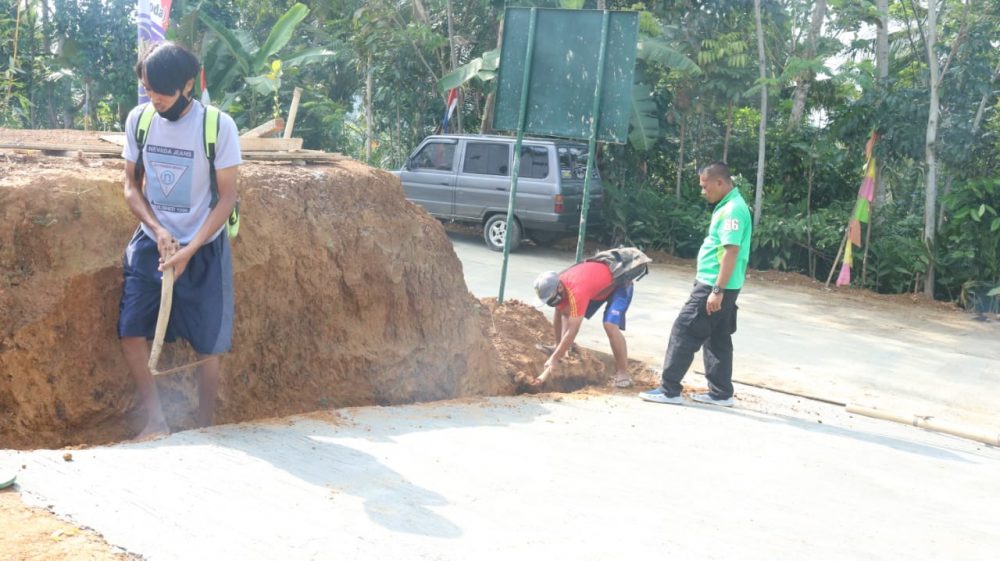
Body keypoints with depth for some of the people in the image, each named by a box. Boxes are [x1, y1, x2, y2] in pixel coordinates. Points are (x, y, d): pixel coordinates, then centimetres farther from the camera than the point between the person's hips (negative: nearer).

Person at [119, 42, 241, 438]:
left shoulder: (218, 126, -14)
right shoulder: (138, 120, -3)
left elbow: (227, 197, -10)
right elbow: (131, 186, 4)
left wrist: (189, 250, -18)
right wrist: (159, 231, -13)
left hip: (204, 248, -3)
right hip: (151, 242, 3)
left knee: (208, 345, 2)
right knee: (131, 332, -5)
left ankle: (204, 427, 18)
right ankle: (155, 420, 10)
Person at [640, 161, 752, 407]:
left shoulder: (733, 210, -18)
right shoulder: (727, 206, 14)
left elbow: (731, 252, -24)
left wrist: (717, 290, -26)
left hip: (715, 286, -10)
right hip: (716, 285, 10)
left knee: (684, 331, -6)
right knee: (717, 339, 13)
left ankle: (669, 390, -2)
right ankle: (721, 393, 19)